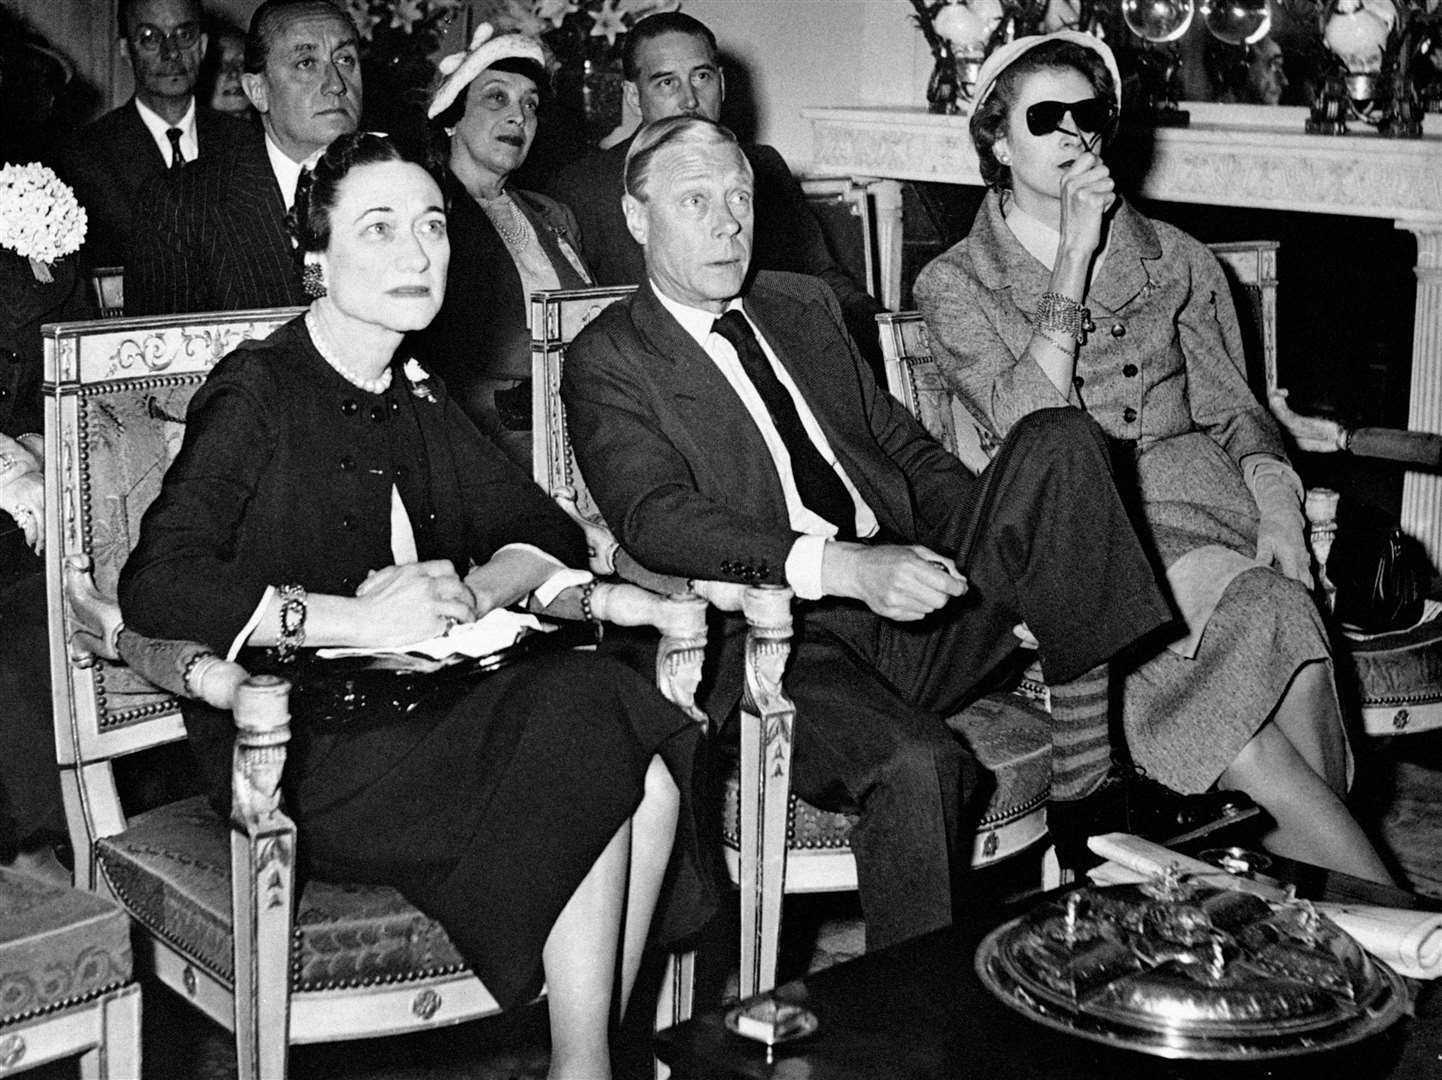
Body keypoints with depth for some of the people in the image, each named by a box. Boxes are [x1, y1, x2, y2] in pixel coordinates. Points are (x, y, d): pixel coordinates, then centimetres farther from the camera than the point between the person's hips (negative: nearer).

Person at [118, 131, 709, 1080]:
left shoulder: (418, 398, 17)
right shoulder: (258, 392, -5)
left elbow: (549, 534, 14)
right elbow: (155, 585, -17)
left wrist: (470, 589, -9)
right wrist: (359, 619, -23)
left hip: (430, 710, 6)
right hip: (304, 750, -6)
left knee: (649, 773, -21)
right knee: (586, 722, -27)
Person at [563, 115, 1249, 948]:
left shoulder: (806, 307, 23)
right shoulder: (608, 361, 2)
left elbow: (908, 447, 23)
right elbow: (657, 517, -13)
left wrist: (995, 545, 1)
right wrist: (841, 568, -28)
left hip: (912, 606, 6)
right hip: (781, 640, -6)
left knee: (1060, 443, -15)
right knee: (915, 764, -35)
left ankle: (1088, 777, -17)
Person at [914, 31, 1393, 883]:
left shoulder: (1176, 260, 18)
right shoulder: (956, 285, 8)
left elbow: (1232, 409, 15)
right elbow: (1031, 425, -8)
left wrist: (1277, 507, -5)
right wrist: (1074, 261, -10)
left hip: (1194, 494, 3)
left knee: (1279, 613, -31)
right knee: (1268, 621, -31)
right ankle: (1371, 883, -26)